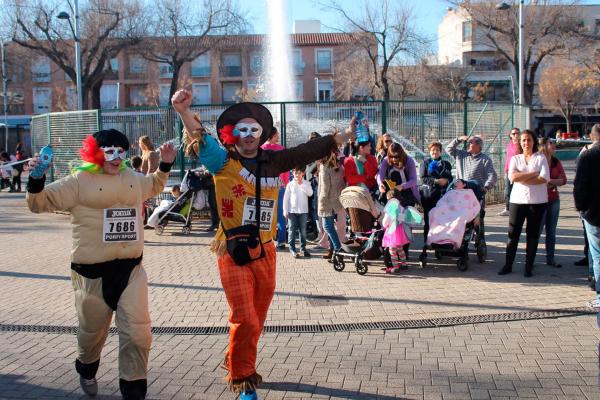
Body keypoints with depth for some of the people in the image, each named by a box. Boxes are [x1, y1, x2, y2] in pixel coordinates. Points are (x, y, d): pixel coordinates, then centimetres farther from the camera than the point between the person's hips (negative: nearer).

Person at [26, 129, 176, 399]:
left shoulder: (133, 178, 9)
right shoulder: (79, 181, -7)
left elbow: (154, 186, 33)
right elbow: (40, 203, -6)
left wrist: (164, 165, 20)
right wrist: (36, 180, -24)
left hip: (131, 269, 3)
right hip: (92, 273, -3)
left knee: (137, 333, -4)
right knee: (93, 332, 17)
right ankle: (87, 370, 49)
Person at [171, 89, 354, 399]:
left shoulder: (272, 162, 9)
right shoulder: (223, 161, -4)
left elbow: (310, 150, 14)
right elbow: (201, 140, -21)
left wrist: (345, 136, 14)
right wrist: (184, 112, -39)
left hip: (265, 252, 5)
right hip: (234, 253, -5)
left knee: (257, 320, 15)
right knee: (245, 320, -8)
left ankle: (235, 362, 40)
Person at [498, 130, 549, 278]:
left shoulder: (541, 158, 4)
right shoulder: (515, 159, 9)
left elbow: (545, 178, -11)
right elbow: (512, 176, -9)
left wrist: (522, 178, -11)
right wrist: (534, 173, -11)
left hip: (537, 201, -1)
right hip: (517, 200, 1)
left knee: (533, 234, 5)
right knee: (513, 233, 0)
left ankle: (529, 266, 13)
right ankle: (508, 265, 8)